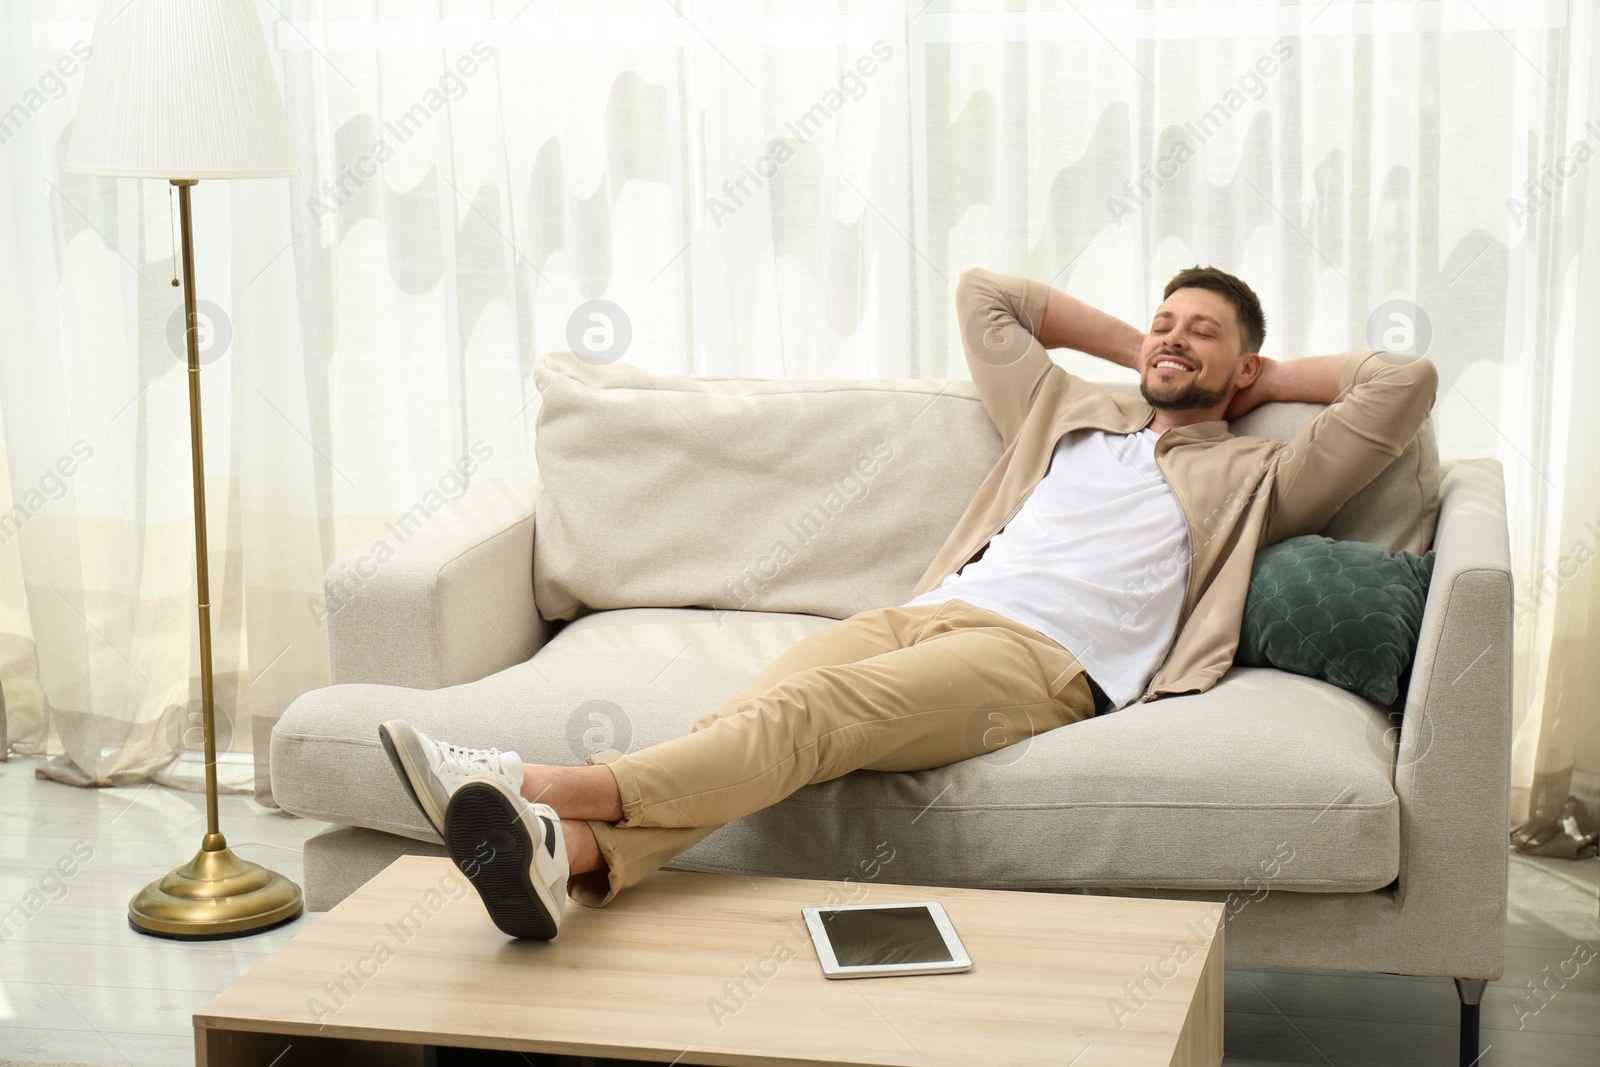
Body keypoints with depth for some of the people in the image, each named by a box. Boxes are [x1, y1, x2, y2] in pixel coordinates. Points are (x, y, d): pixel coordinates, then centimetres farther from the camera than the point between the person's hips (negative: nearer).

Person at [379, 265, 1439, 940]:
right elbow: (984, 291, 43)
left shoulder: (1258, 477, 22)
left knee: (810, 713, -33)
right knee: (767, 701, -30)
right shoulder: (1076, 414, 34)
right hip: (933, 611, 5)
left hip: (1046, 657, -5)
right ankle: (571, 855, -56)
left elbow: (1408, 382, 14)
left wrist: (1279, 376, 28)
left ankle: (553, 789, -55)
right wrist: (1129, 347, 43)